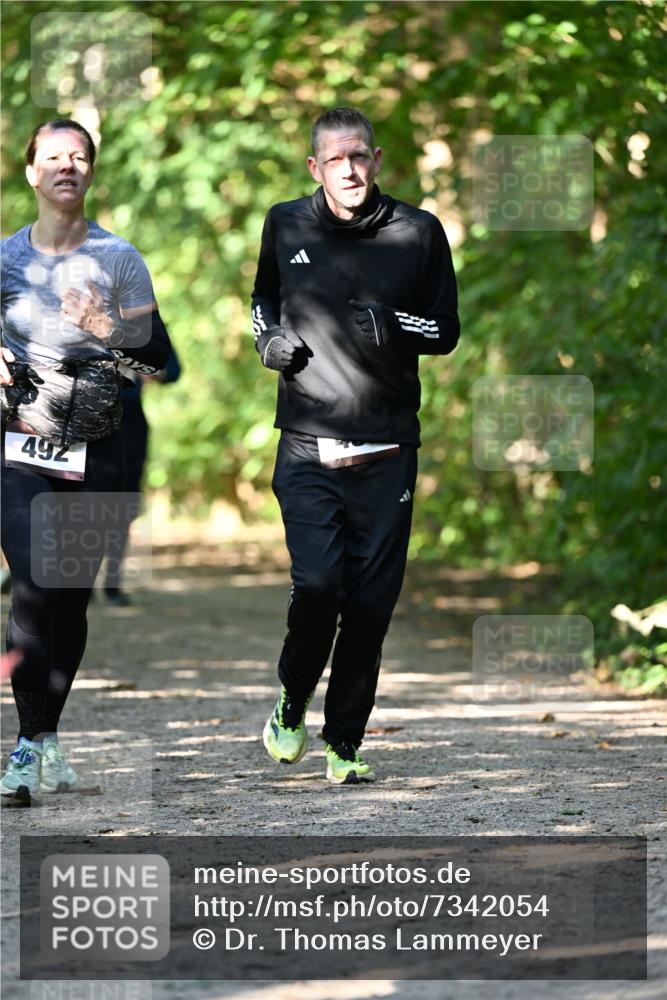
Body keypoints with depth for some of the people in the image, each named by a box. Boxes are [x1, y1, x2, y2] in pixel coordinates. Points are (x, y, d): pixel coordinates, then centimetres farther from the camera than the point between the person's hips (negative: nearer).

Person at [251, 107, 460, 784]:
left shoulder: (417, 232, 3)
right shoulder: (285, 225, 6)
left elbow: (447, 331, 9)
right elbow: (262, 299, 26)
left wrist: (396, 326, -11)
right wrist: (268, 340, 5)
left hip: (386, 454, 0)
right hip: (307, 446, 0)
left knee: (371, 602, -1)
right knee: (317, 586, -14)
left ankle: (345, 744, 12)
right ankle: (291, 706, 13)